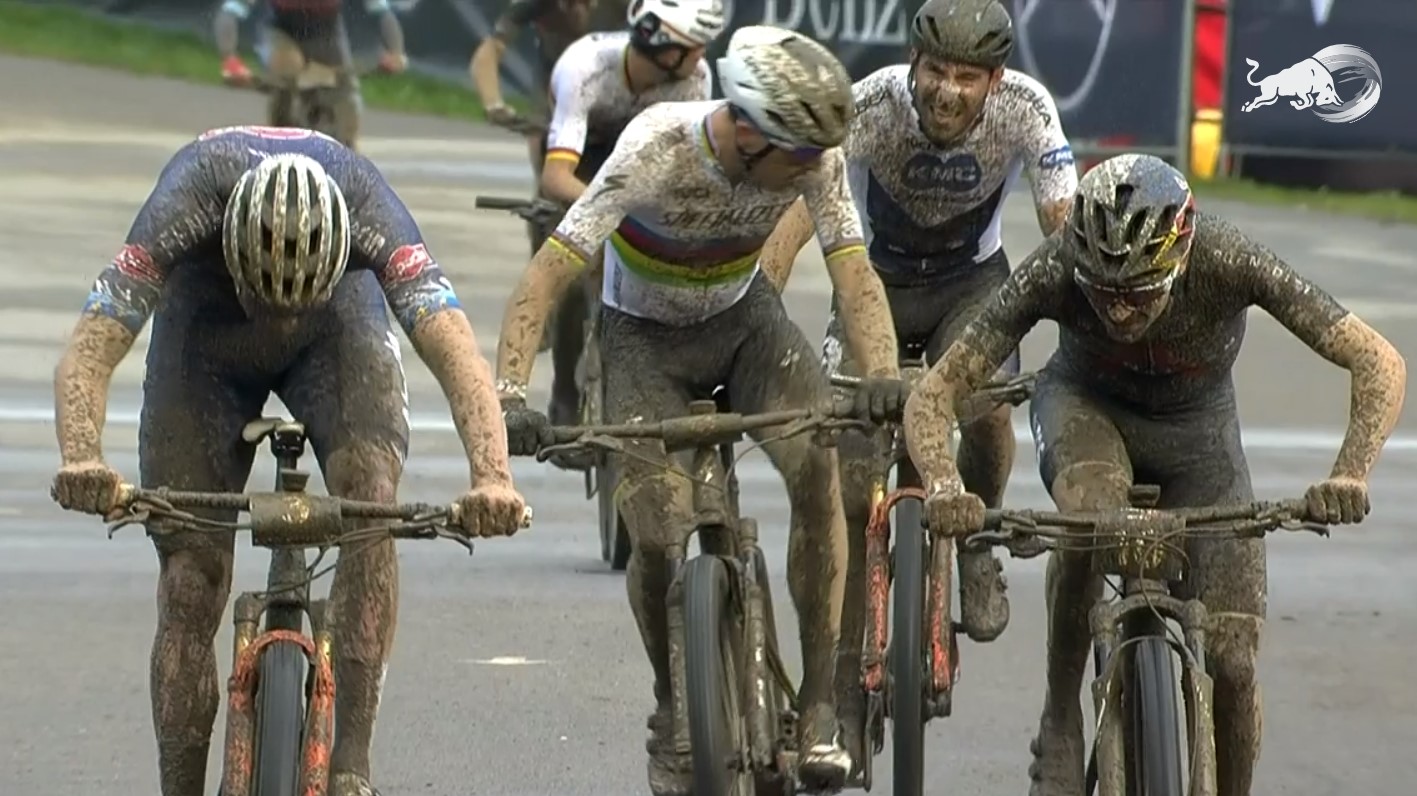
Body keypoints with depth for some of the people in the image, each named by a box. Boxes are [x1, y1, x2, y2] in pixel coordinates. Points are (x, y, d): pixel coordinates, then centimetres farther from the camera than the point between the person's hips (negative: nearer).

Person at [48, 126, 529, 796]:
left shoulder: (365, 207, -38)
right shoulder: (189, 199, -39)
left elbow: (454, 350, -47)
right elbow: (87, 353, -44)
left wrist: (492, 478, -63)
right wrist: (82, 461, -64)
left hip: (338, 326, 0)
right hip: (204, 334, 0)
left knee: (370, 494, -27)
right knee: (189, 585, -7)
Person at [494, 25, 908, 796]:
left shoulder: (813, 156, -24)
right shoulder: (655, 150, -34)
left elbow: (853, 270, -23)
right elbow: (549, 272, -35)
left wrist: (882, 372, -43)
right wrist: (509, 392, -46)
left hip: (744, 316, 2)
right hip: (644, 336, -2)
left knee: (821, 466, -24)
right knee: (658, 537, -17)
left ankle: (819, 702, -12)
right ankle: (674, 710, 13)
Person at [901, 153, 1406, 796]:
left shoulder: (1228, 262, -35)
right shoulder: (1055, 273, -33)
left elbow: (1381, 364, -33)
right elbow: (934, 394, -29)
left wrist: (1350, 475, -50)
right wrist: (944, 486, -49)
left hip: (1197, 429, 1)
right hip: (1085, 404, -1)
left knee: (1231, 661, -11)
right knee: (1090, 504, -38)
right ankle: (1060, 726, -20)